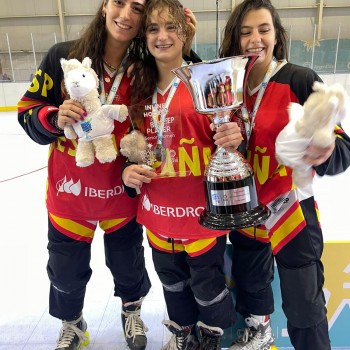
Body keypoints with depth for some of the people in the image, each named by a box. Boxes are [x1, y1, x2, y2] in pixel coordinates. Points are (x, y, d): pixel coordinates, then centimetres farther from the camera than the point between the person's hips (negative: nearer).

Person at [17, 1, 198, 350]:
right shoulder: (63, 56, -11)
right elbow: (28, 111, -5)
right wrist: (55, 118, -26)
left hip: (123, 190, 1)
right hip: (69, 189, 0)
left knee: (127, 262, 19)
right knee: (66, 269, 16)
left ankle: (131, 311, 54)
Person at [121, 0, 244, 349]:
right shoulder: (141, 89, 5)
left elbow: (224, 137, -10)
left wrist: (232, 138, -32)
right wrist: (129, 169, -3)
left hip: (202, 208, -5)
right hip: (158, 209, 6)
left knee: (207, 282, 12)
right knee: (172, 279, 23)